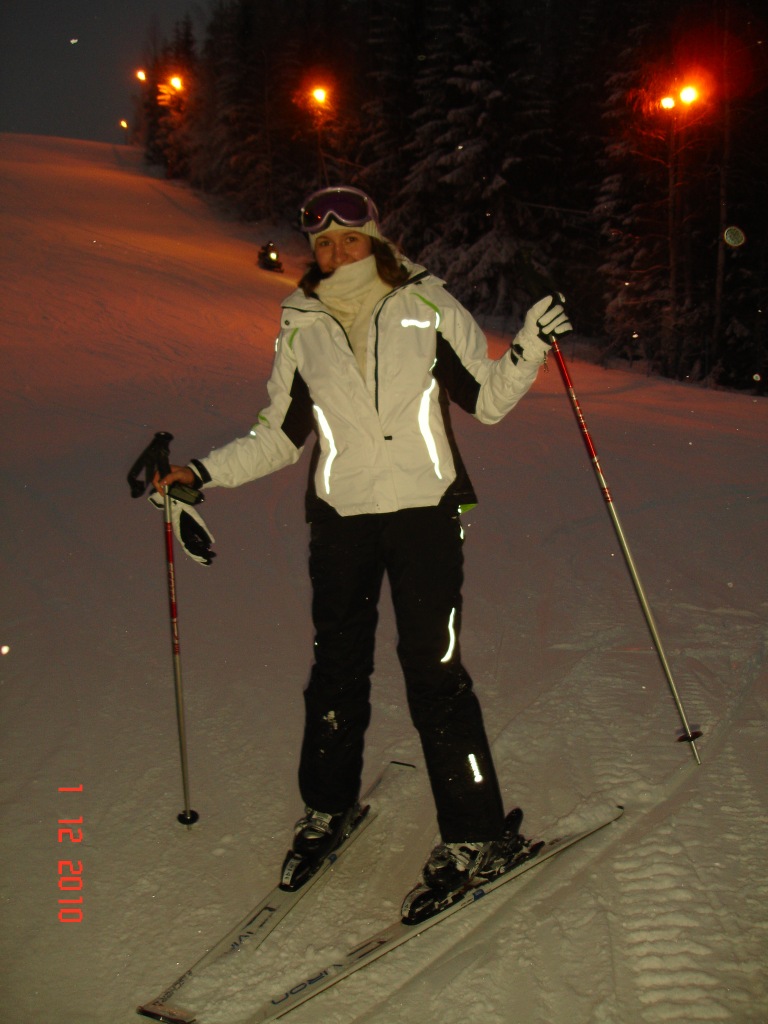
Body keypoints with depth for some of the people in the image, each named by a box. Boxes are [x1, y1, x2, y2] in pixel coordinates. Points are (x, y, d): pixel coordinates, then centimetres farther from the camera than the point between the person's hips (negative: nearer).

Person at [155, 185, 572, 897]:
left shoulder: (427, 306, 0)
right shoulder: (301, 328, 7)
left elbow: (487, 399, 5)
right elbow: (281, 435, 13)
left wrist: (531, 346, -10)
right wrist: (202, 472, 6)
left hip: (424, 510, -3)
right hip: (340, 518, 3)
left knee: (434, 669, -6)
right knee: (337, 665, 11)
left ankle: (472, 828, 10)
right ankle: (327, 803, 33)